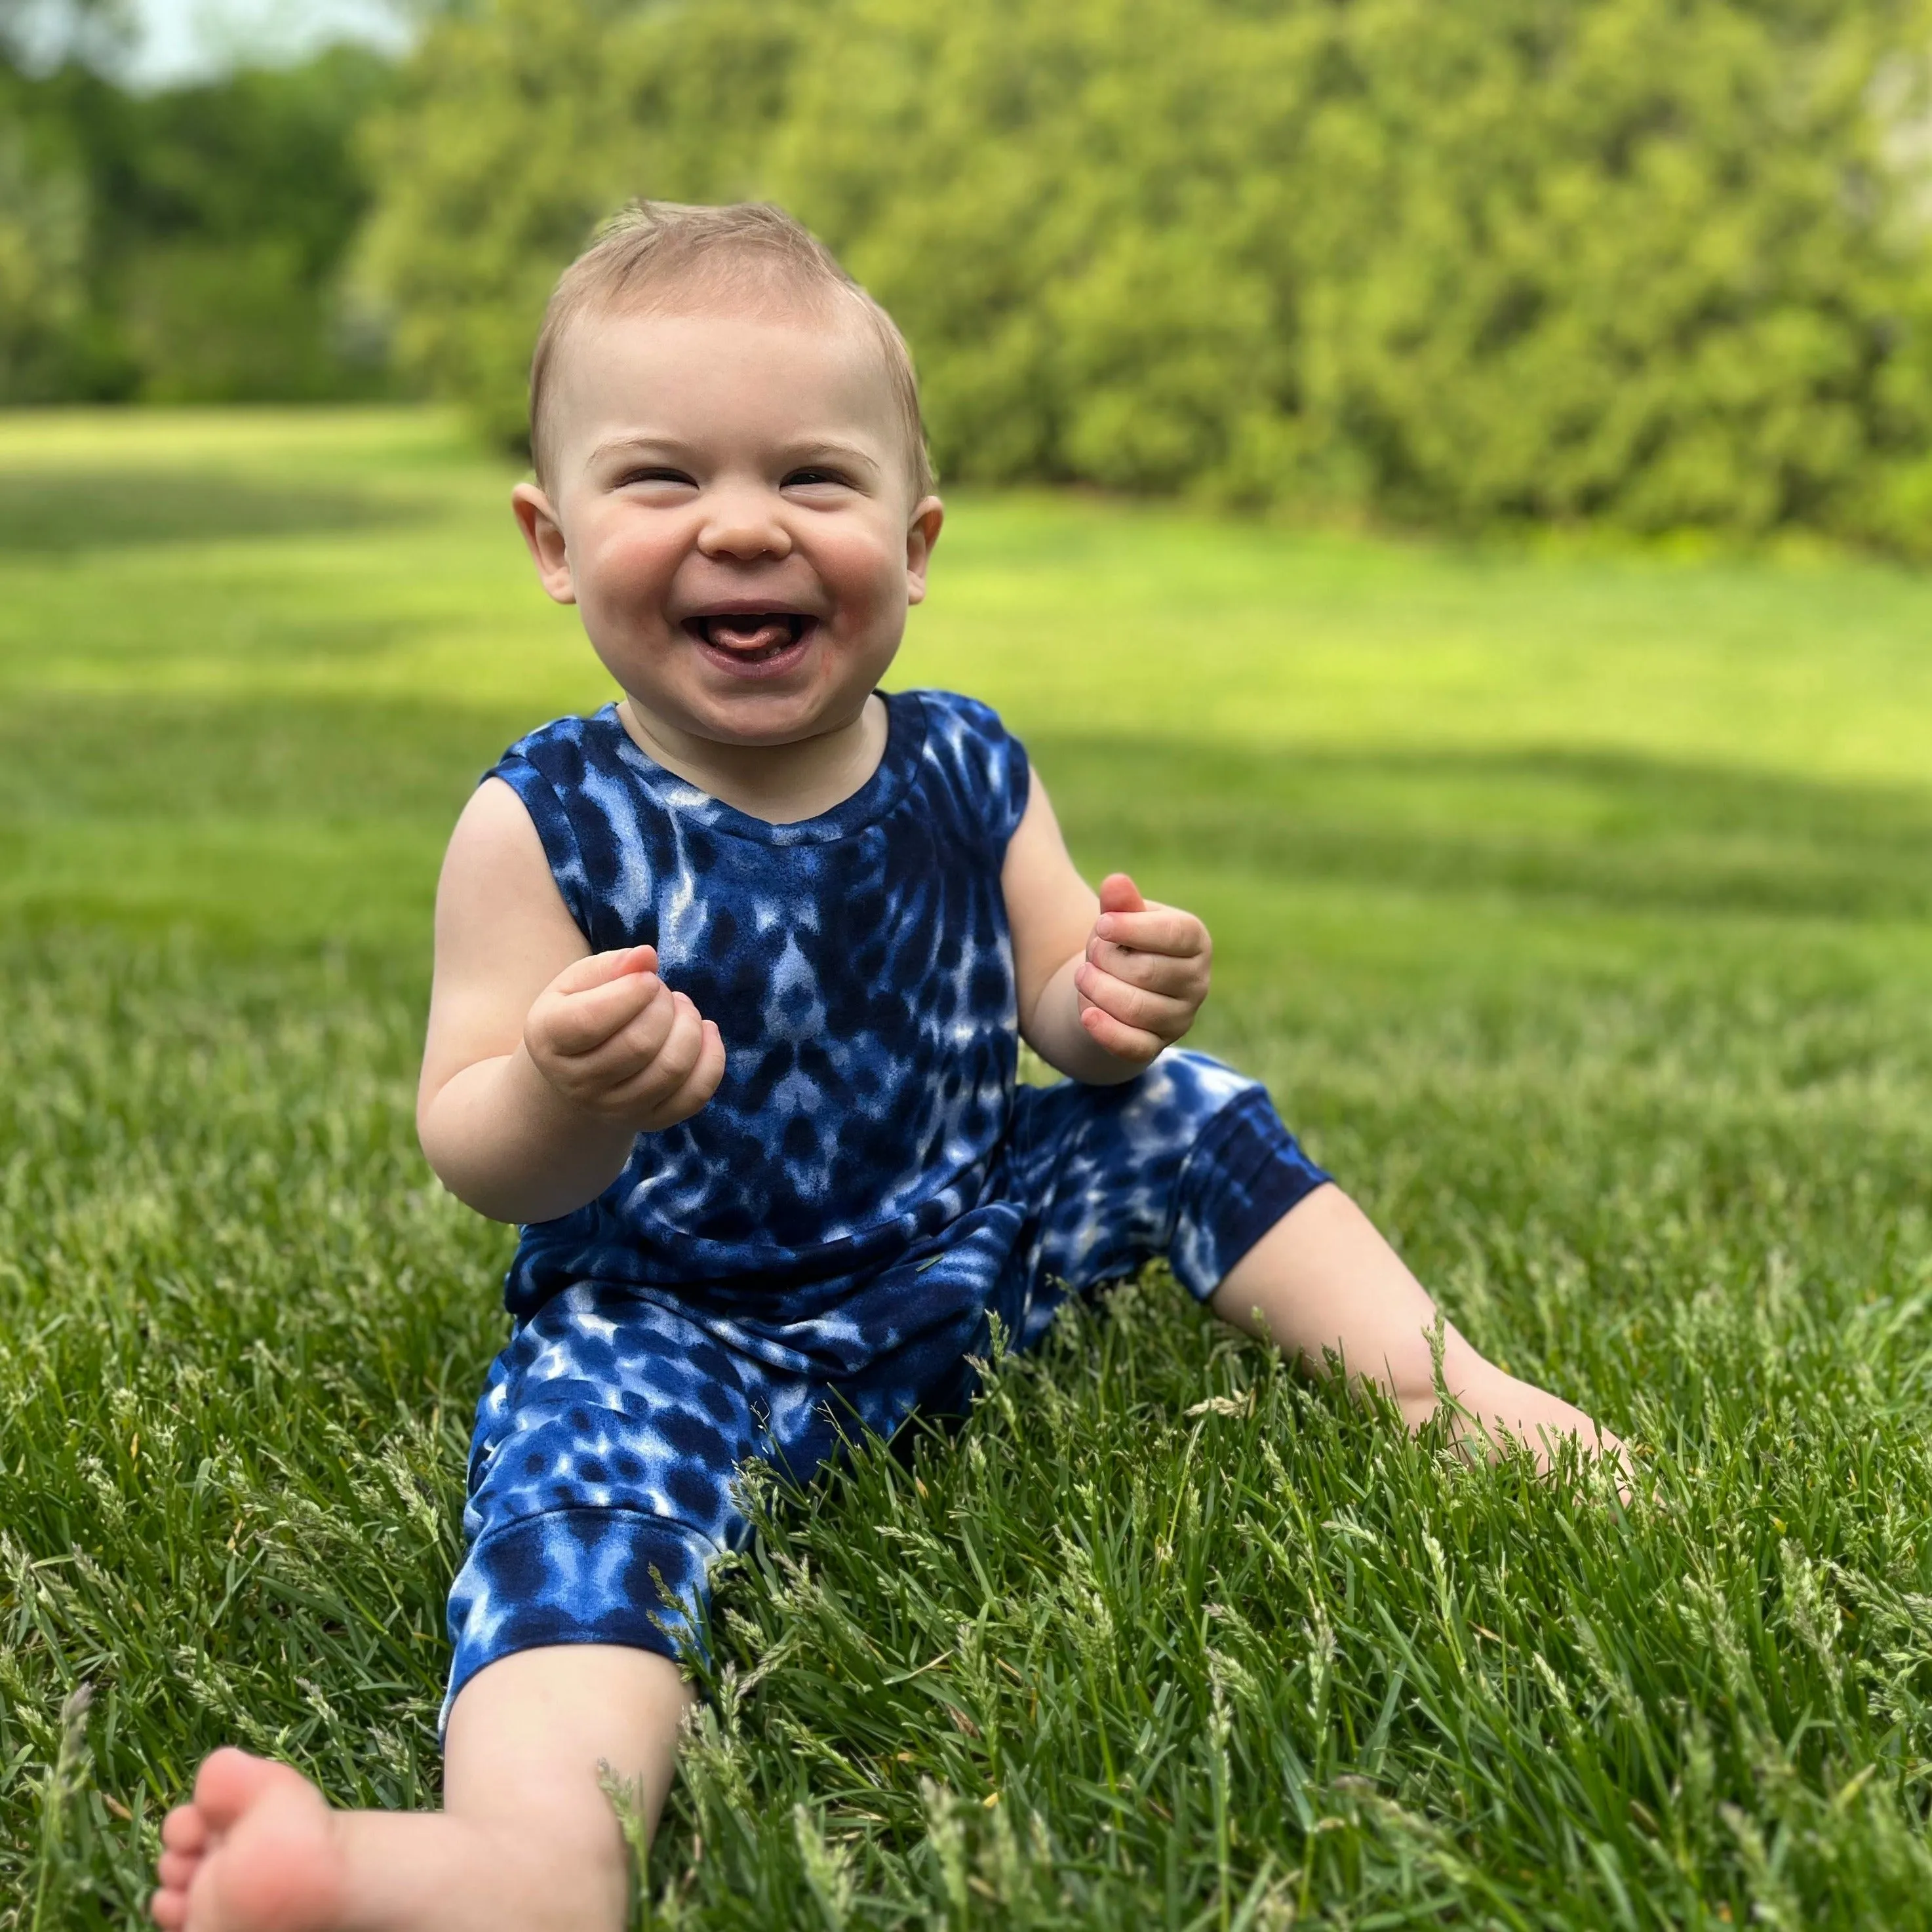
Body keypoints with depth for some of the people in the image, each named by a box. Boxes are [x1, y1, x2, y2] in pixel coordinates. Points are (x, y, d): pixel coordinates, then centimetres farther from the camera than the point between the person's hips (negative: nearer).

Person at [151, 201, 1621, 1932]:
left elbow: (1055, 1006, 5)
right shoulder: (546, 824, -15)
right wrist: (564, 1097, -41)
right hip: (672, 1312, -5)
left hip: (965, 1246, 5)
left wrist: (1116, 1002, -20)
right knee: (587, 1461, -34)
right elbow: (473, 1159, -16)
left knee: (1175, 1113, 1)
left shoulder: (967, 777, -3)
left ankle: (1437, 1382, 10)